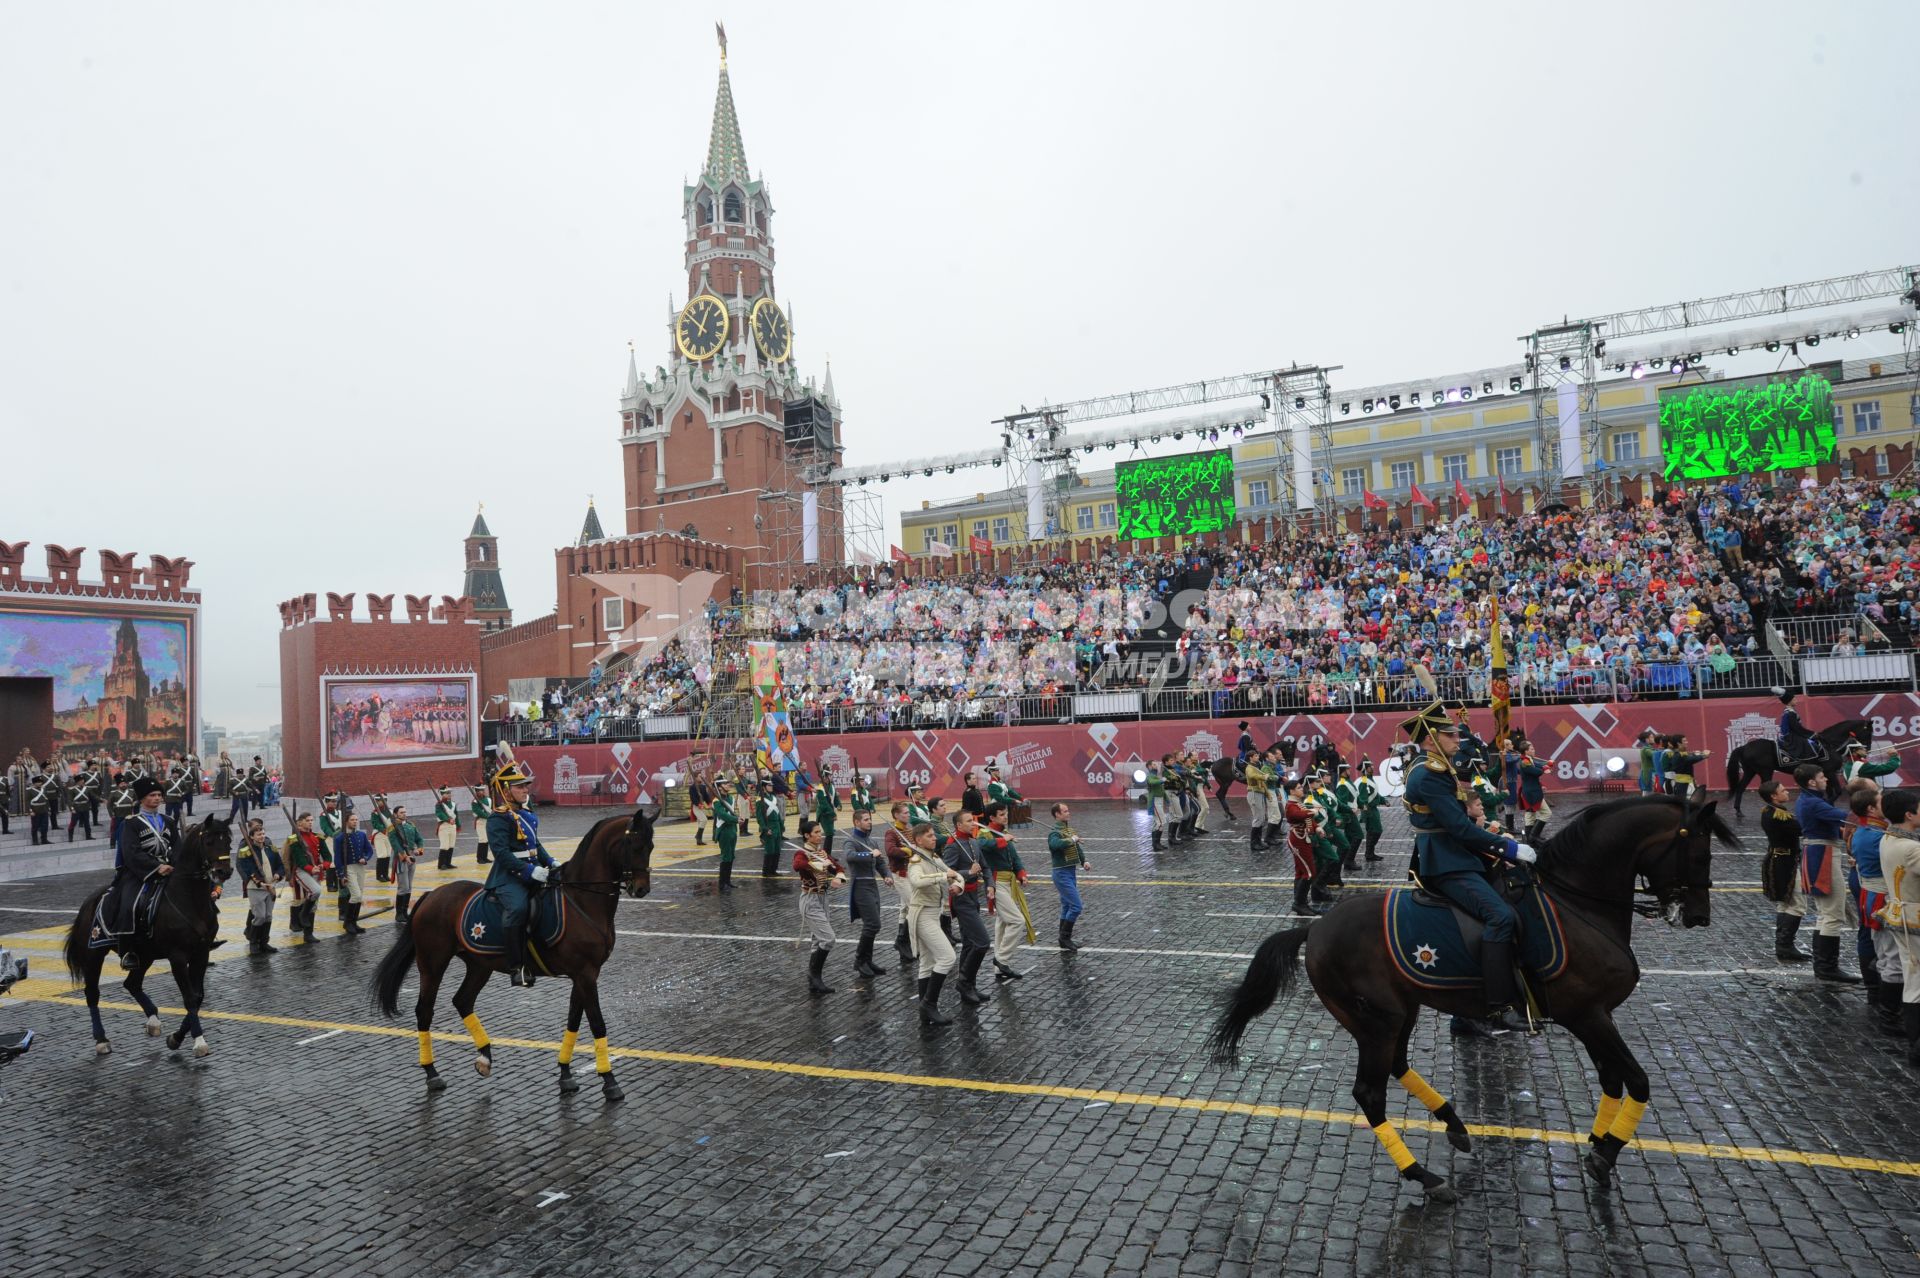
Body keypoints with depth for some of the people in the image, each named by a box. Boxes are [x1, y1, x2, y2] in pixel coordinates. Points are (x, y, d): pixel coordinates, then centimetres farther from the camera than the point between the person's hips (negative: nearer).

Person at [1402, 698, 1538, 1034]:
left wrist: (1500, 846, 9)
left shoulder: (1437, 770, 17)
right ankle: (1499, 1009, -24)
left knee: (1514, 900, 12)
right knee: (1500, 916, -24)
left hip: (1458, 858, 11)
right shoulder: (1427, 776, -17)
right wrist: (1509, 849, -17)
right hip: (1446, 865, -11)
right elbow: (1461, 828, -22)